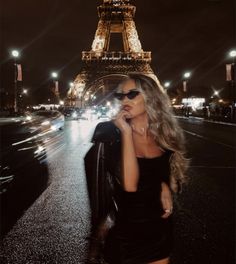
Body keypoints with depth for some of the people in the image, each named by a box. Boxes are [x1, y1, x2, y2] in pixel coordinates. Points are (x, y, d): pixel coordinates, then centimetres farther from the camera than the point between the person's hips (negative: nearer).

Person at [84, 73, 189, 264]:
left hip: (160, 229, 4)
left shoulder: (164, 136, -4)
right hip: (124, 232, -3)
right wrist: (126, 132, -29)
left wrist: (164, 186, -7)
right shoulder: (111, 134, -17)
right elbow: (129, 185, -31)